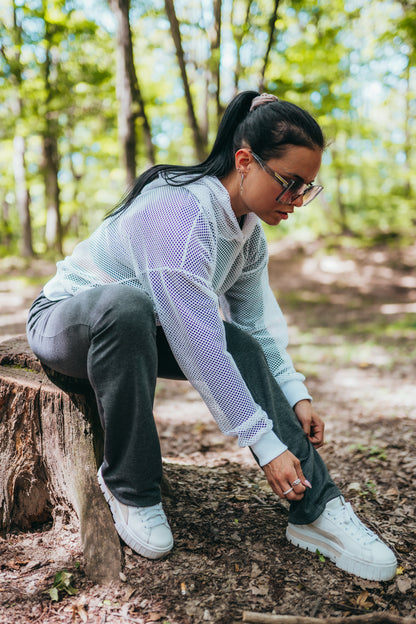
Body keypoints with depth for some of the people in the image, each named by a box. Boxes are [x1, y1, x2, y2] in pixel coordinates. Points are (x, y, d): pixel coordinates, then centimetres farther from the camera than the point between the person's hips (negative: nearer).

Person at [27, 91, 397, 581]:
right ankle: (128, 487, -21)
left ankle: (317, 510, -15)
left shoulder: (248, 228, -3)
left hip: (145, 330, 7)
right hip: (65, 320, -7)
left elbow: (258, 319, 3)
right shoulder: (179, 212, -32)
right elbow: (199, 347, -35)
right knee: (127, 303, -40)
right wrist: (267, 445, -30)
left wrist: (295, 394, -10)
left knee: (240, 342, -16)